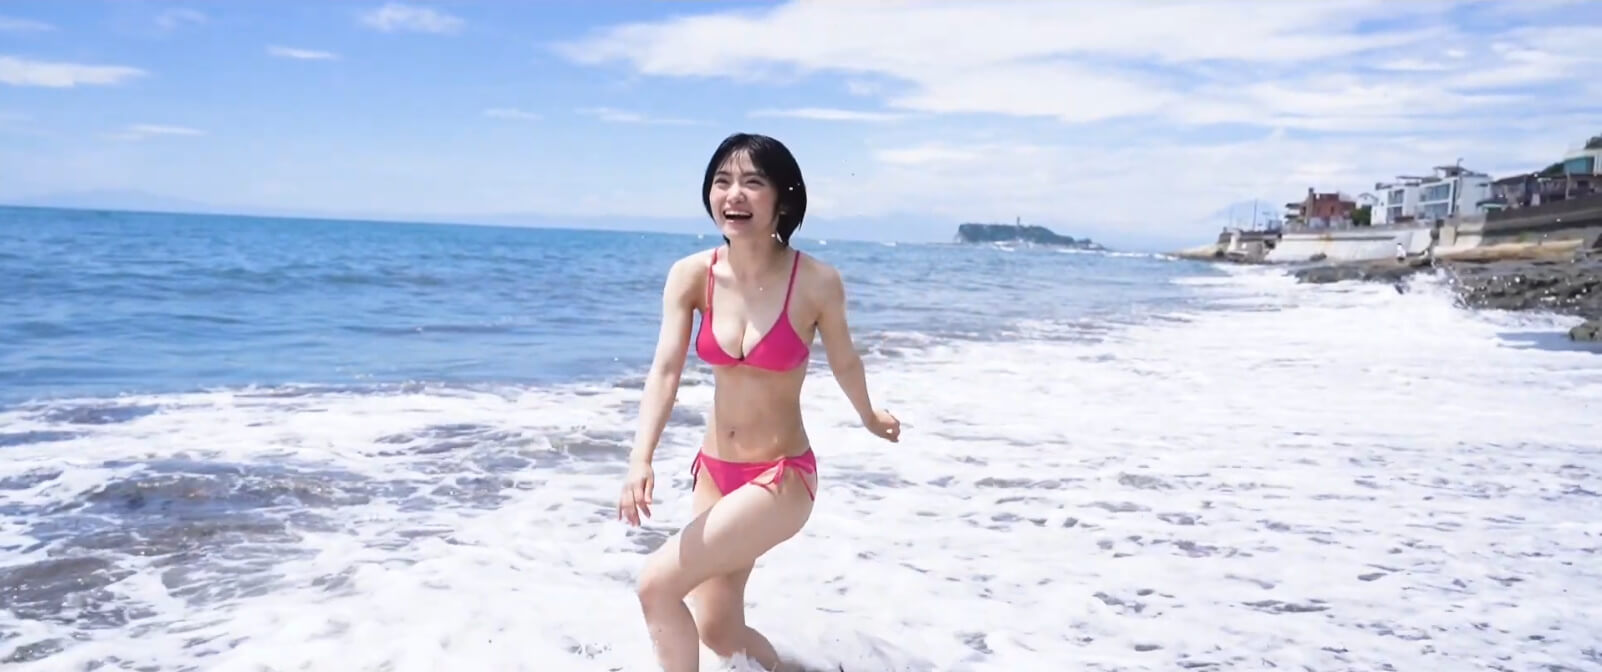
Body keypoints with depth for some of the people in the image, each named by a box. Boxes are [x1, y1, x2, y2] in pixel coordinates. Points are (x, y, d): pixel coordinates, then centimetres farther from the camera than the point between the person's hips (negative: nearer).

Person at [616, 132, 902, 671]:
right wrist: (641, 460, -33)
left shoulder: (816, 282, -17)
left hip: (781, 476, -5)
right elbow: (665, 370, -17)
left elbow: (844, 361, 1)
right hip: (713, 470, 5)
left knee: (656, 583, -17)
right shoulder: (691, 276, -9)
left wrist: (869, 418, 19)